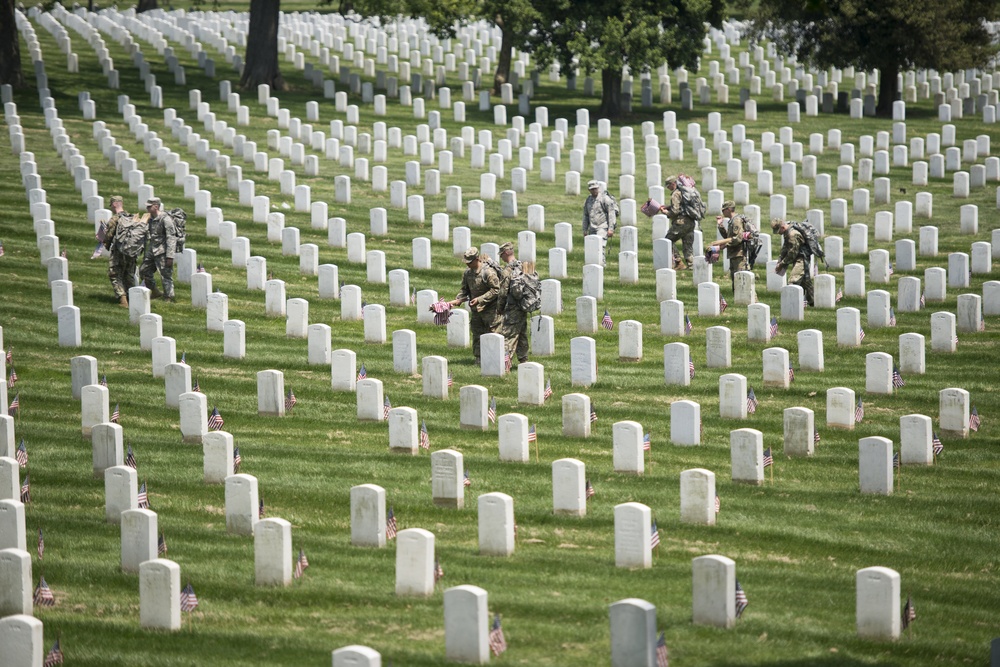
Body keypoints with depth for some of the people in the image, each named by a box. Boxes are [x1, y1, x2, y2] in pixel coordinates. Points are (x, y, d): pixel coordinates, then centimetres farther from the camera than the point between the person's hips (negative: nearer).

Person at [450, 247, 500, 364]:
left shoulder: (488, 272, -18)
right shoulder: (467, 273, 5)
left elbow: (495, 290, -18)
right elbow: (464, 290, 15)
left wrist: (480, 299, -23)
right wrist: (457, 300, -3)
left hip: (489, 309, -7)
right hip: (476, 309, 7)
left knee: (492, 332, -5)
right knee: (476, 334, 11)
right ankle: (478, 358, 19)